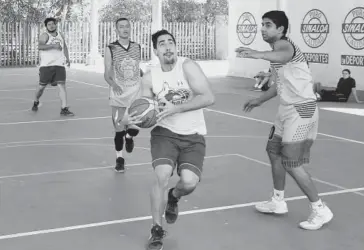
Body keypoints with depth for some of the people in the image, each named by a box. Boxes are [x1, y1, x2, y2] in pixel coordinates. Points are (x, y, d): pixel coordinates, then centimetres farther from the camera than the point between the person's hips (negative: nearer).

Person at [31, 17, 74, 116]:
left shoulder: (60, 35, 13)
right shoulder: (45, 35, -5)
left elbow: (64, 47, 30)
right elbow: (40, 46, -25)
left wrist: (67, 58, 19)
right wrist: (53, 45, -32)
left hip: (59, 65, 4)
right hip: (46, 66, -4)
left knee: (62, 86, -10)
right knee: (42, 86, 6)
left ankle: (64, 109, -11)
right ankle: (36, 102, 35)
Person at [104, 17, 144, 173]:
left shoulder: (137, 47, 5)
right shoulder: (110, 49, -4)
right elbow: (107, 74, -8)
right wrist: (113, 84, -24)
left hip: (136, 93, 2)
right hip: (118, 94, -2)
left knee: (134, 129, -8)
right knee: (119, 130, 1)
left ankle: (129, 137, 30)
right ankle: (119, 158, 22)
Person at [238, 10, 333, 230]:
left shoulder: (284, 44, -16)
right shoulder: (279, 48, 14)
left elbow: (284, 55, -44)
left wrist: (260, 54, -63)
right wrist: (260, 100, 35)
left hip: (301, 109, -10)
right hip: (288, 109, 10)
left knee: (292, 163, -8)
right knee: (274, 152, 17)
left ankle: (321, 210, 4)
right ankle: (279, 202, 31)